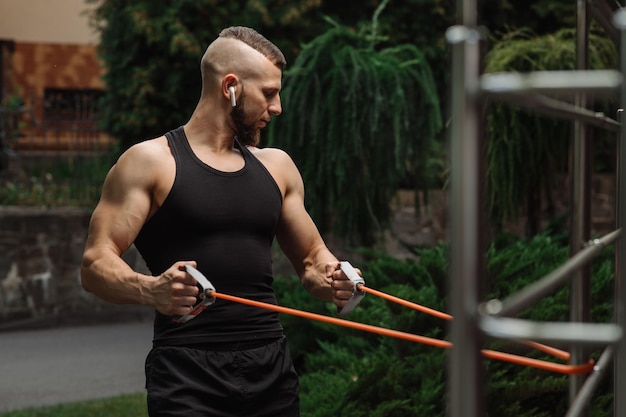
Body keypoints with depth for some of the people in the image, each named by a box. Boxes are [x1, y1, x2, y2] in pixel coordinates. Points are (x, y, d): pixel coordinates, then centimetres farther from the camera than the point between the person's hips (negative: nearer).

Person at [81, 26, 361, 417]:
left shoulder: (277, 166, 15)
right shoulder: (150, 162, -2)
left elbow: (312, 257, 23)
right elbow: (95, 264, -7)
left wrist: (331, 280, -1)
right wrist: (151, 289, -28)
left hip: (273, 370, 5)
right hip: (189, 371, -5)